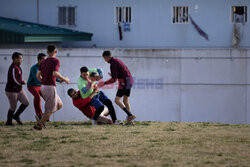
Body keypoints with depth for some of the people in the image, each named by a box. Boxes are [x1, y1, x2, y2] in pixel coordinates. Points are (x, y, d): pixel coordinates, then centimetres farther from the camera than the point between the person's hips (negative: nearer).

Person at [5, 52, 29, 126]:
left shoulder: (17, 67, 9)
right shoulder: (13, 68, -23)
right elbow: (14, 80, -28)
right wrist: (23, 82, -13)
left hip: (19, 90, 9)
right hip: (12, 91, -9)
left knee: (26, 102, 0)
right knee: (13, 107, 2)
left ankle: (16, 116, 16)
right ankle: (8, 122, 21)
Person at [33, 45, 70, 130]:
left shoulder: (44, 62, 12)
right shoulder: (56, 61, -10)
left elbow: (38, 75, 11)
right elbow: (55, 73, -24)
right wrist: (64, 79, -11)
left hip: (43, 87, 8)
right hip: (50, 87, -8)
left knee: (59, 105, 17)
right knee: (50, 110, 2)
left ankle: (42, 118, 9)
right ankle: (38, 125, 1)